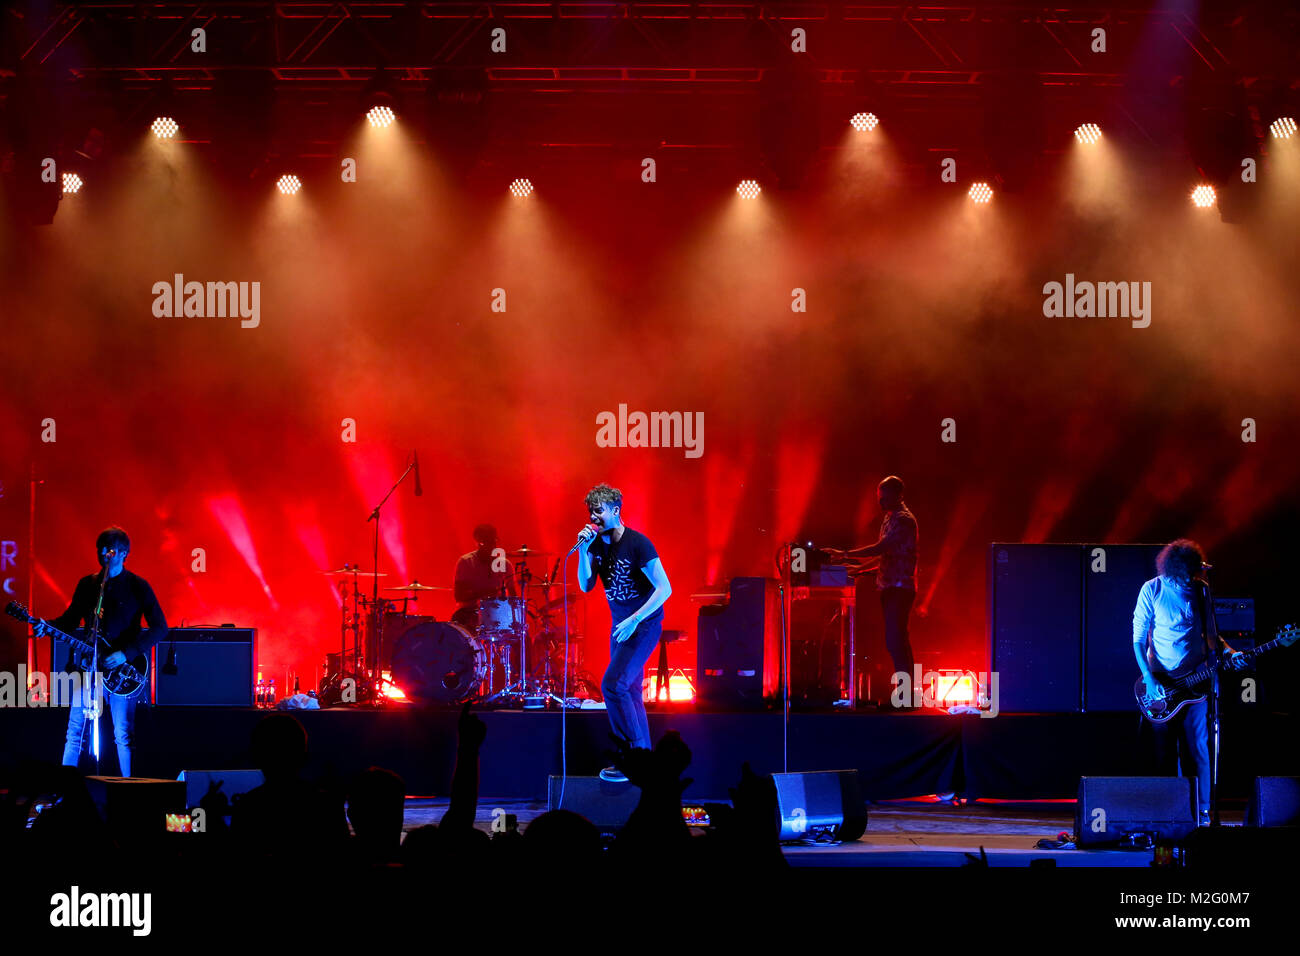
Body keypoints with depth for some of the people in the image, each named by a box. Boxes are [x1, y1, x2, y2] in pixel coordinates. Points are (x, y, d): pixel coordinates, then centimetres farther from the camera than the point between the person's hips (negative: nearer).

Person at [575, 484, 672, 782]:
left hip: (644, 624, -8)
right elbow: (586, 586, 2)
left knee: (613, 684, -19)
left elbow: (664, 588, -20)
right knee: (628, 691, 11)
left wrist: (634, 620, -26)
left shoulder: (637, 544, -19)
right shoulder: (597, 543, 2)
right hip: (620, 624, 8)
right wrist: (583, 551, -13)